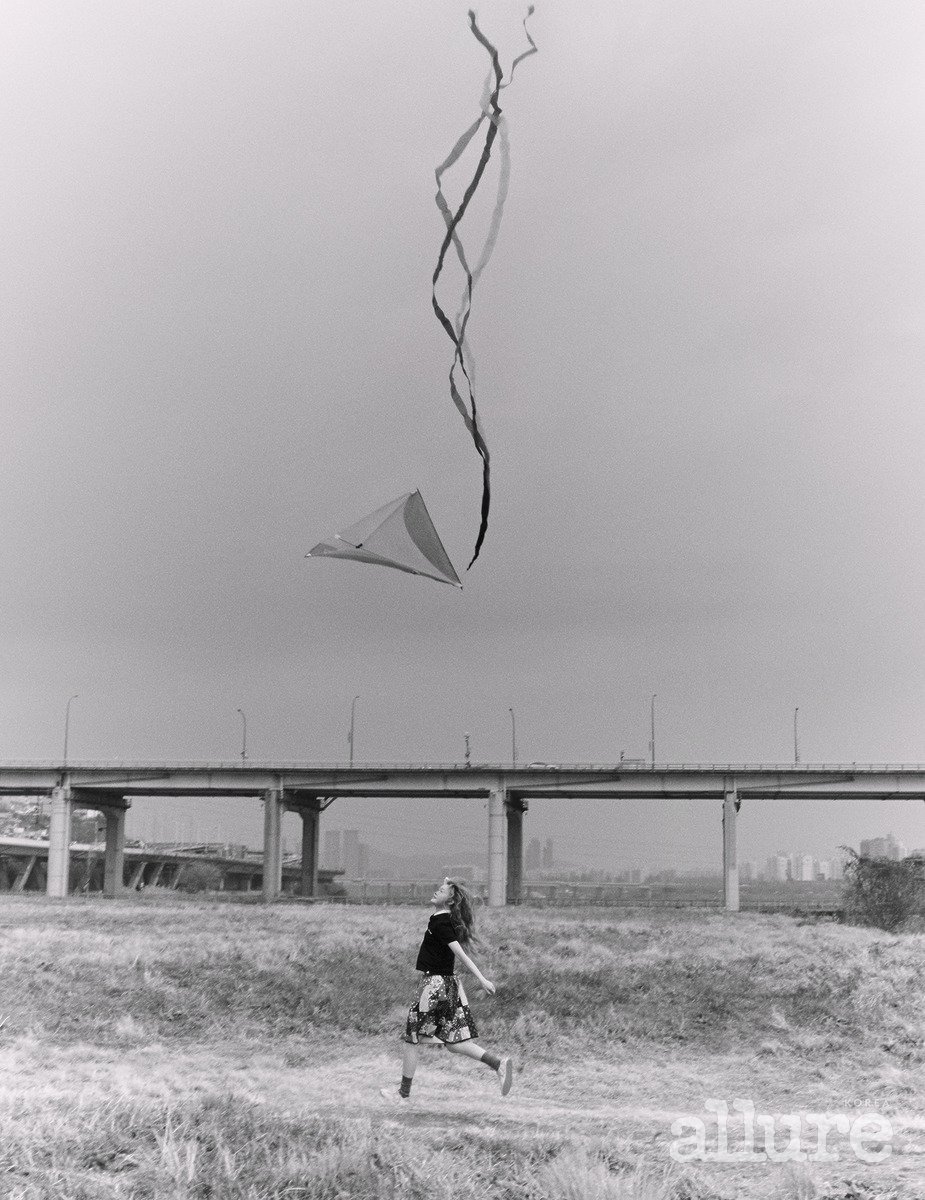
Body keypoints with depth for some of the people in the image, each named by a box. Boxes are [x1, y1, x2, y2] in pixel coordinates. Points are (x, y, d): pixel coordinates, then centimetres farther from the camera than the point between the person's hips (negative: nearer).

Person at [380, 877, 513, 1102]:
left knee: (411, 1040, 6)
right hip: (449, 983, 9)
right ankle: (498, 1062, -4)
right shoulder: (448, 920, 10)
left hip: (435, 985, -9)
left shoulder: (440, 923, -15)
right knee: (454, 1043, 8)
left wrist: (482, 979, -24)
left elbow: (460, 953, -21)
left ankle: (404, 1092, 16)